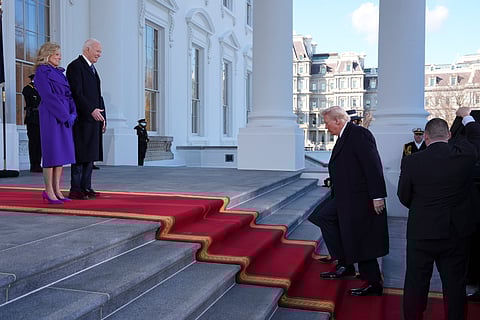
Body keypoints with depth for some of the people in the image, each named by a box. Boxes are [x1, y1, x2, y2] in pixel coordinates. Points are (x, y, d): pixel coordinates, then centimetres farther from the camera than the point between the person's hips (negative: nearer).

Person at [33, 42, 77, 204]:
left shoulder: (60, 72, 20)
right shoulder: (41, 72, -3)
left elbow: (69, 94, 15)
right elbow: (48, 96, -13)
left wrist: (73, 113, -1)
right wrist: (66, 115, -16)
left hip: (65, 116, 7)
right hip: (51, 116, -7)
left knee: (62, 153, 6)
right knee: (52, 151, -6)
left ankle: (57, 190, 11)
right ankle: (49, 191, 0)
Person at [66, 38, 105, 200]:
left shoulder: (92, 68, 22)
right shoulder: (75, 66, -6)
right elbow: (76, 93, -16)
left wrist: (102, 116, 15)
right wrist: (91, 110, -22)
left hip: (94, 119, 9)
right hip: (82, 119, -9)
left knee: (91, 154, 9)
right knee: (80, 155, -6)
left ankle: (86, 187, 15)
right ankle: (75, 190, 0)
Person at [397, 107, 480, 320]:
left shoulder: (411, 162, -13)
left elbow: (404, 197, -2)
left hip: (421, 232, -1)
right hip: (457, 232, 2)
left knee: (416, 283, 11)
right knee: (455, 284, 13)